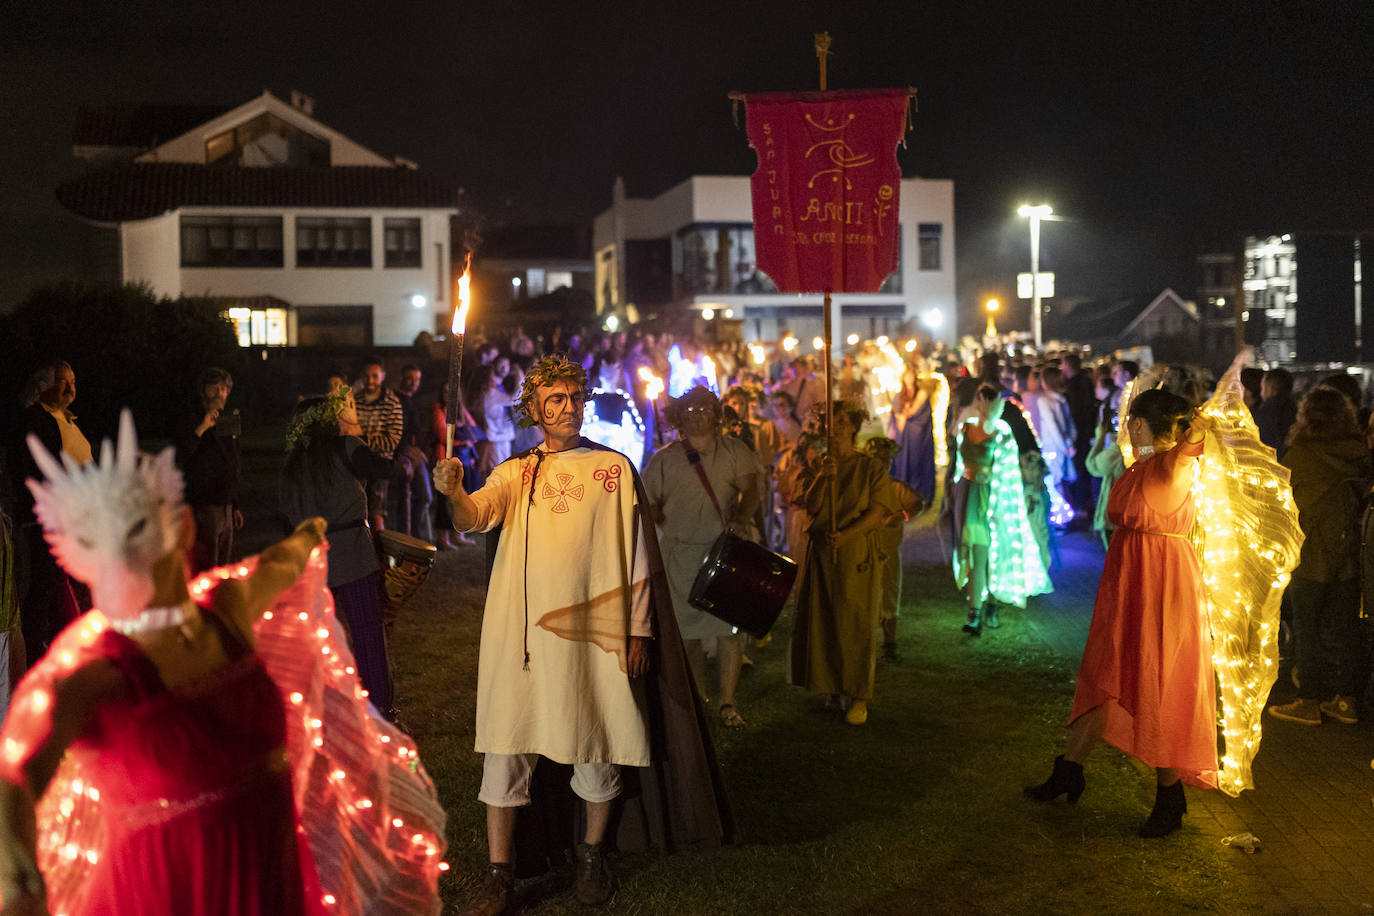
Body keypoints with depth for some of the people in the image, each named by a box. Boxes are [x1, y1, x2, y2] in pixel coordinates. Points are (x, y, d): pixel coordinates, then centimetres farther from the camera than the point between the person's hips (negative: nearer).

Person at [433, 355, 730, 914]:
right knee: (504, 747, 2)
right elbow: (476, 516, -10)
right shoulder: (514, 473, 9)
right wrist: (453, 493, -32)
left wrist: (638, 630, 0)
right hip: (519, 632, 1)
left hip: (592, 632, -1)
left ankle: (592, 854, 29)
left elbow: (636, 554, 5)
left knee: (596, 747, 8)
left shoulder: (614, 468, 5)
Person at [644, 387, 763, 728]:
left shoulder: (734, 451, 6)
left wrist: (741, 517, -26)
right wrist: (672, 529, -1)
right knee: (688, 629, 4)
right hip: (681, 555, 1)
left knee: (728, 628, -5)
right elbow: (649, 502, 12)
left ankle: (727, 702, 2)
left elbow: (750, 487, -8)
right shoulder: (664, 459, 8)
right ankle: (698, 698, 19)